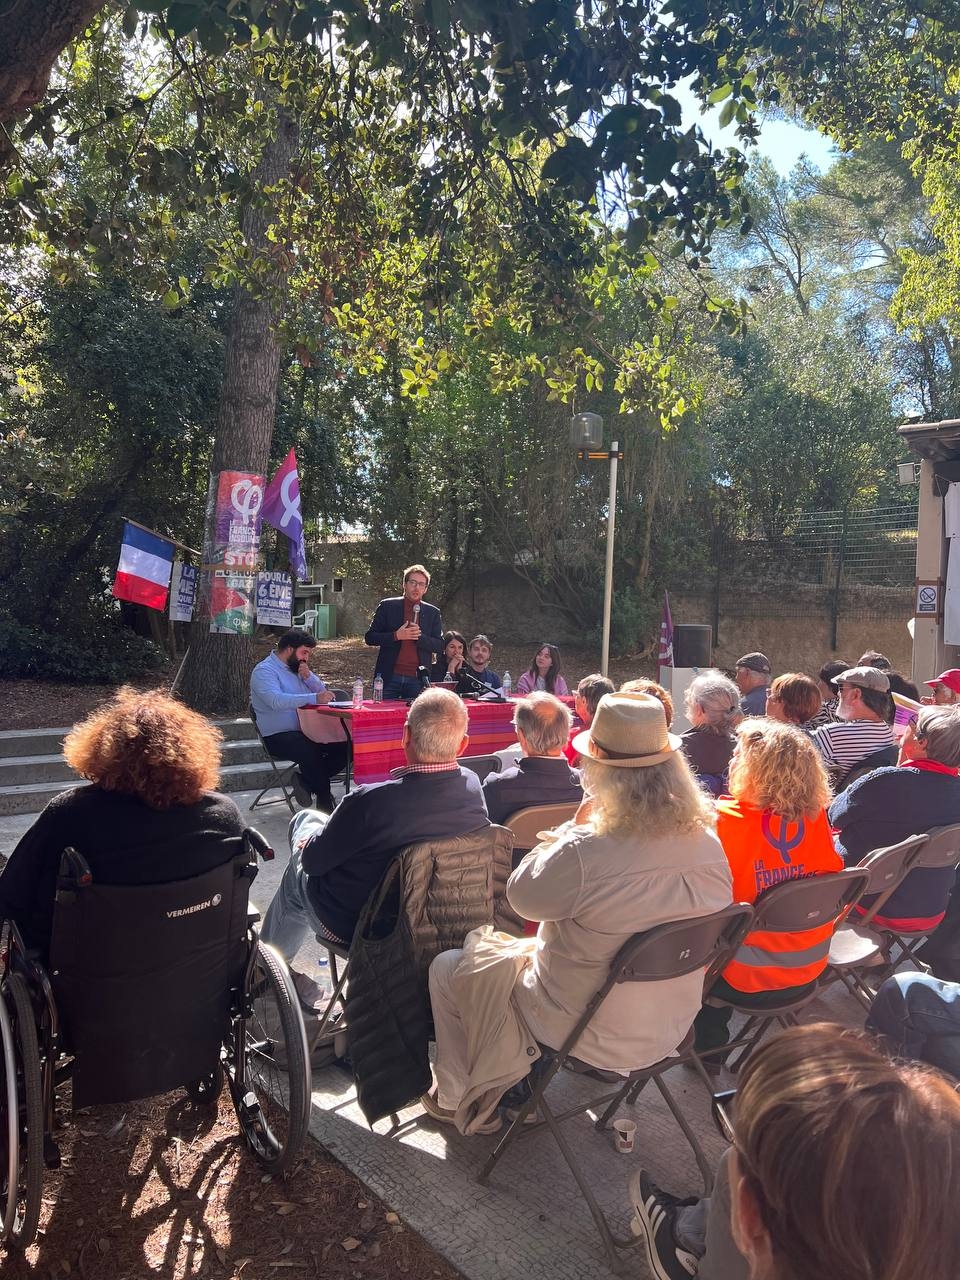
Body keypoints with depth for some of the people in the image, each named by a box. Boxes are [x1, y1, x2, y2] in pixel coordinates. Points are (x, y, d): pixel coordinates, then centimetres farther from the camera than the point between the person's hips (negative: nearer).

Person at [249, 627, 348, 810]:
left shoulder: (298, 667, 19)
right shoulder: (264, 670, -8)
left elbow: (322, 691, 15)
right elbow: (276, 700, -28)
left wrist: (308, 677, -5)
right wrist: (314, 698, -37)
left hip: (305, 731, 8)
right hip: (278, 737, -8)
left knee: (345, 745, -13)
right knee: (309, 751, -36)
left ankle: (306, 780, -5)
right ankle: (325, 801, -18)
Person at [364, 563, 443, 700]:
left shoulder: (433, 612, 9)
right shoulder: (387, 606, 4)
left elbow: (439, 646, 6)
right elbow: (369, 638, 2)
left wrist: (420, 636, -12)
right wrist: (395, 636, -13)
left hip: (418, 679, 1)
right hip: (389, 677, -1)